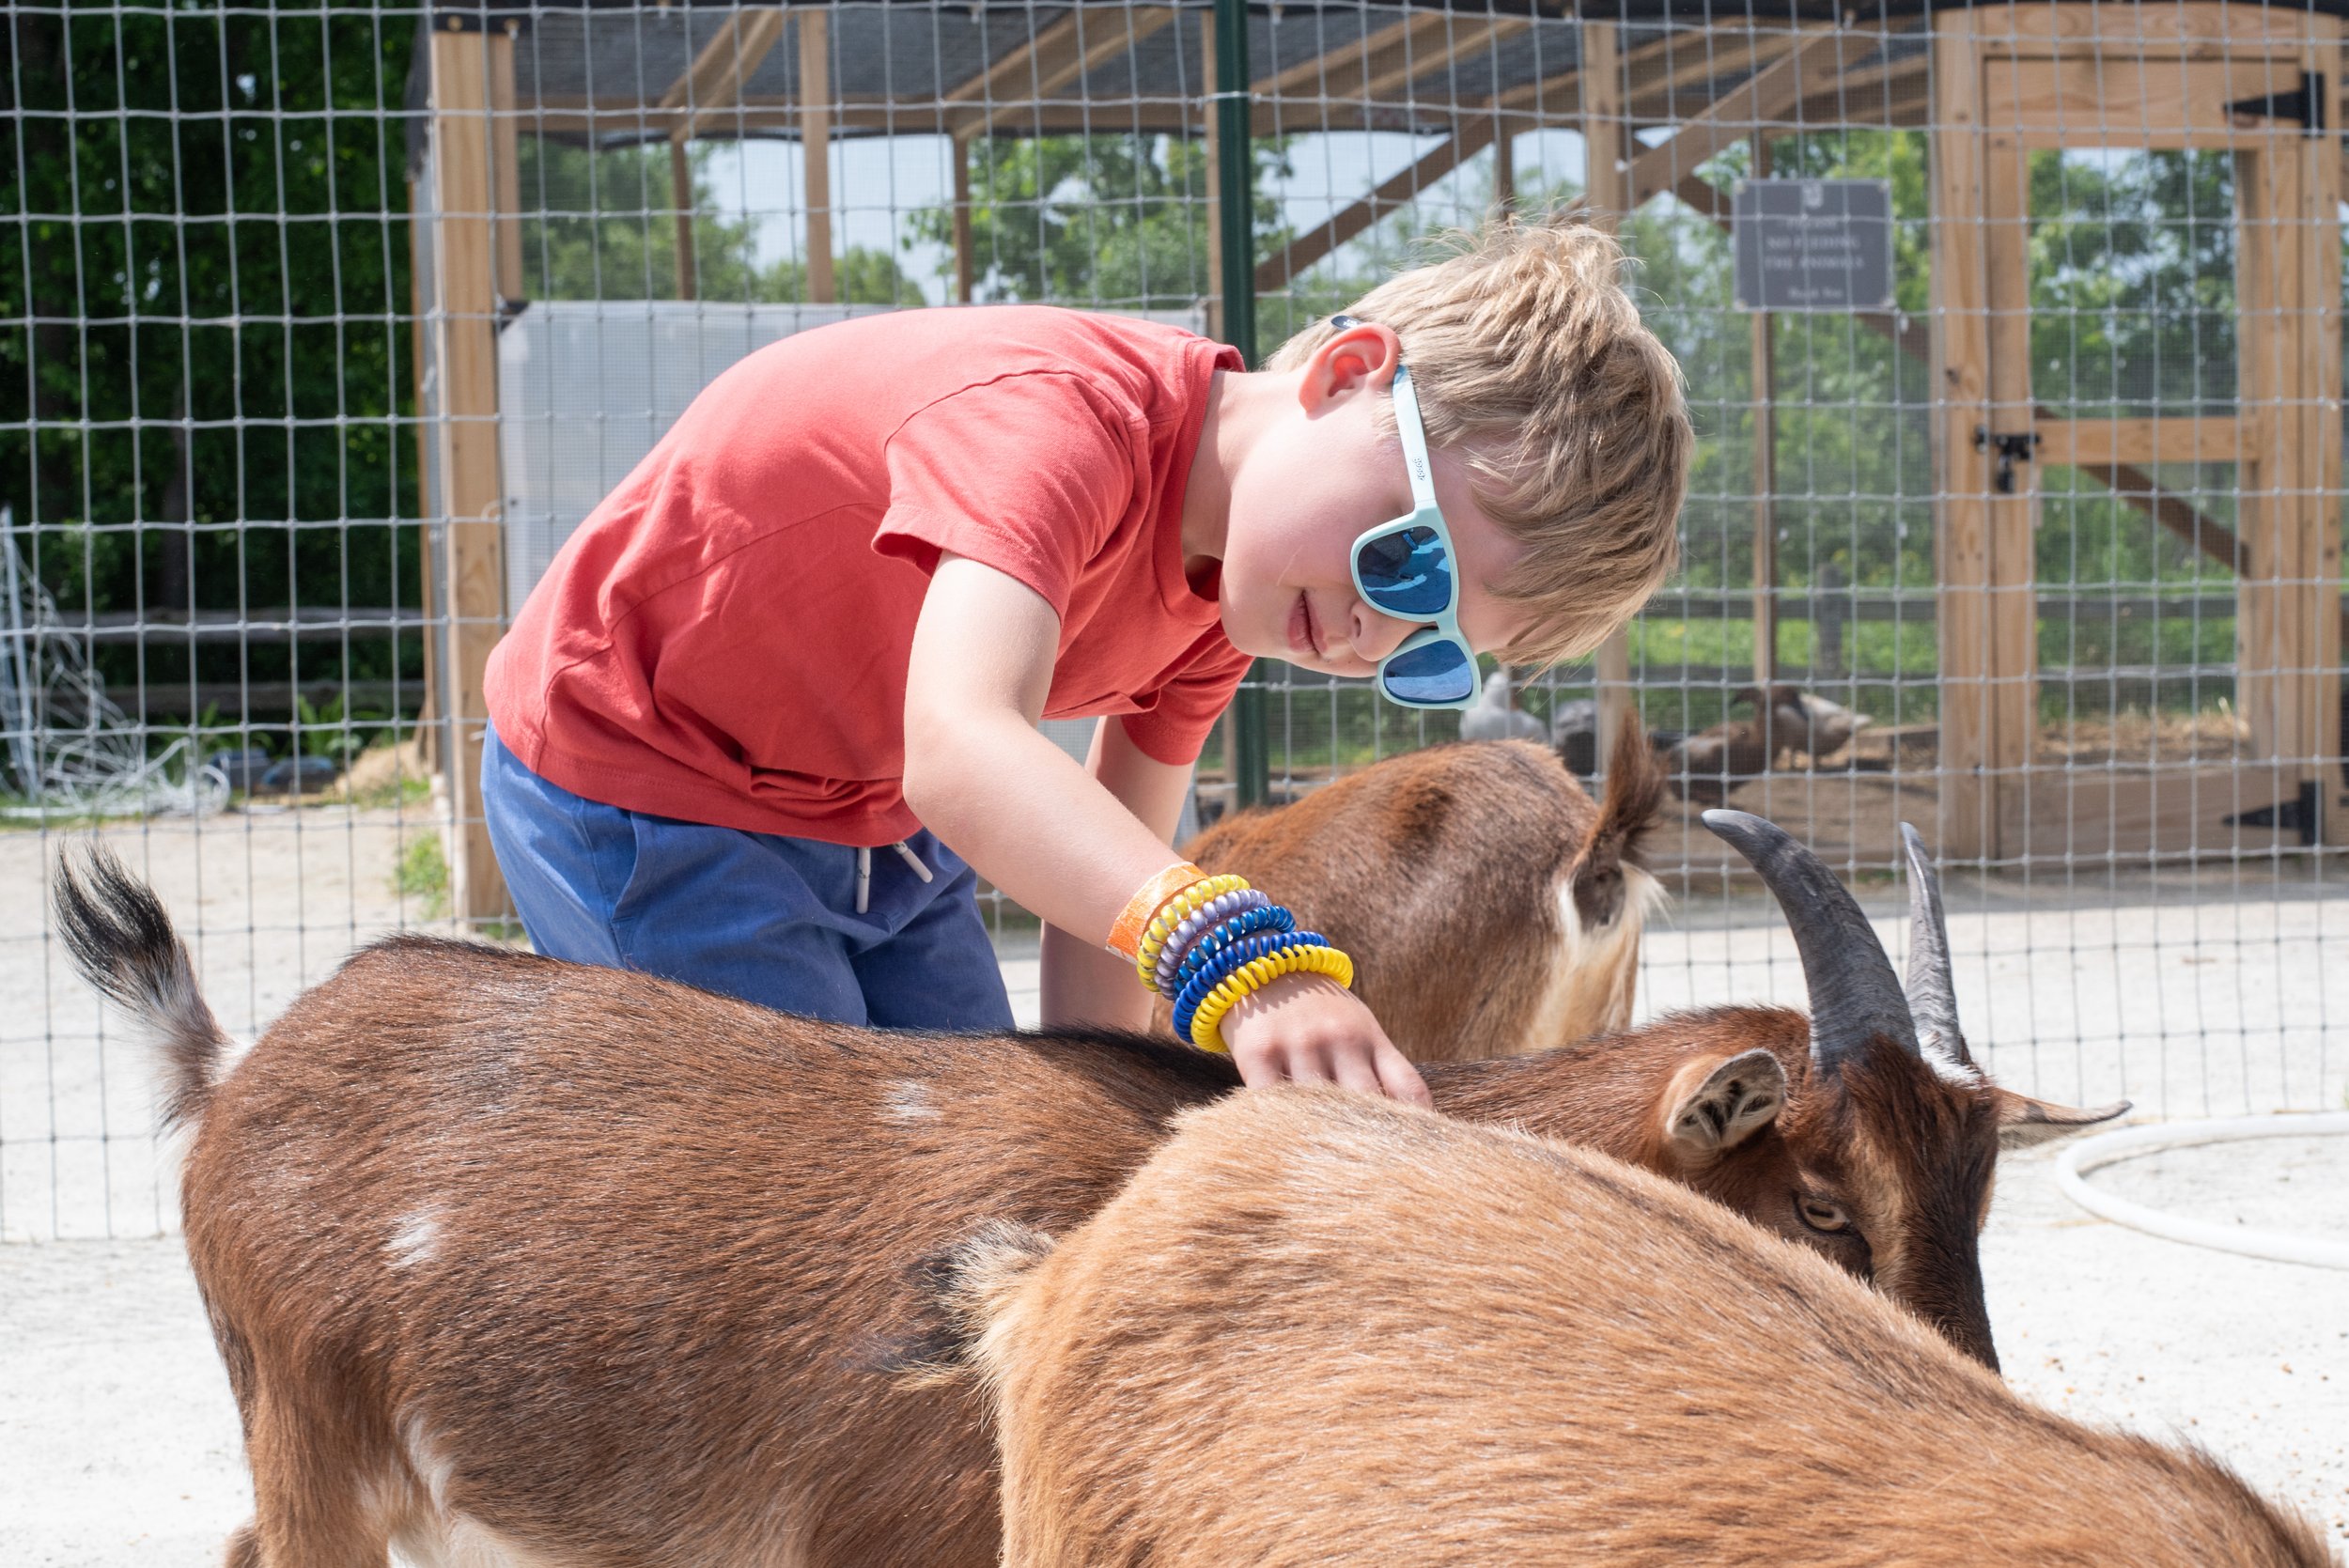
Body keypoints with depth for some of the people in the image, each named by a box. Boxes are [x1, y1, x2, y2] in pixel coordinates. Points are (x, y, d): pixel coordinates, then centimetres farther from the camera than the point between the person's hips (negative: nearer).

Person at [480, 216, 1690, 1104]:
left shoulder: (1220, 585, -6)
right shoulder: (1057, 417, -34)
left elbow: (1107, 874, -3)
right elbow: (962, 752, -51)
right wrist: (1235, 953, -65)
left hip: (875, 829, 8)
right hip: (637, 797, -8)